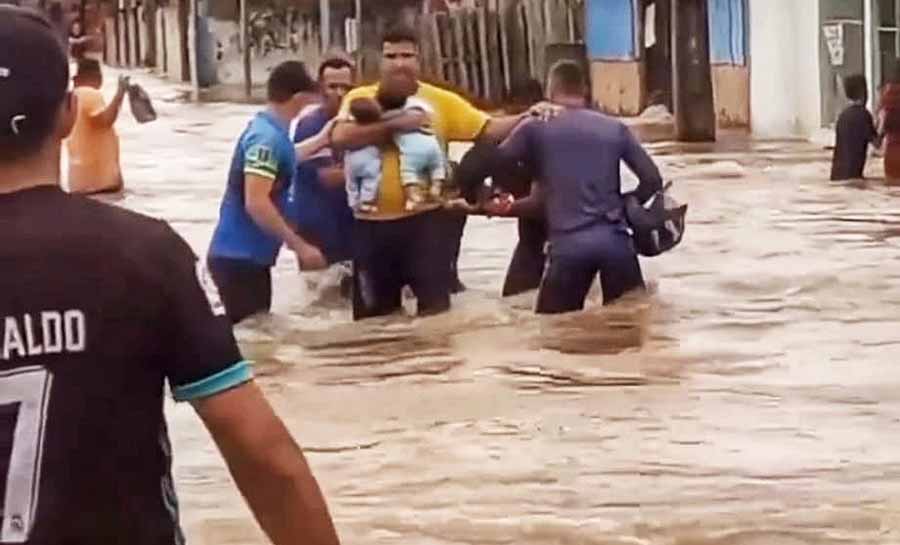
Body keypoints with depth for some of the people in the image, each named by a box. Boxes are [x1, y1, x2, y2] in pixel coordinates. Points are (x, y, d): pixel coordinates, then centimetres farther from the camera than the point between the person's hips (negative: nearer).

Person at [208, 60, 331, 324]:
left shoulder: (269, 129, 10)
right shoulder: (268, 137, -20)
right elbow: (256, 203, -27)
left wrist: (320, 140, 35)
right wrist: (300, 247, -23)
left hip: (247, 256, 10)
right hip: (240, 258, -10)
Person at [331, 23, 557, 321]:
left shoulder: (440, 100, 1)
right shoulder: (360, 98, 1)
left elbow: (488, 128, -4)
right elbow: (341, 138, -16)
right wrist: (393, 124, -21)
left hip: (424, 219, -1)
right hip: (373, 223, 1)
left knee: (434, 307, 1)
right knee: (371, 314, 12)